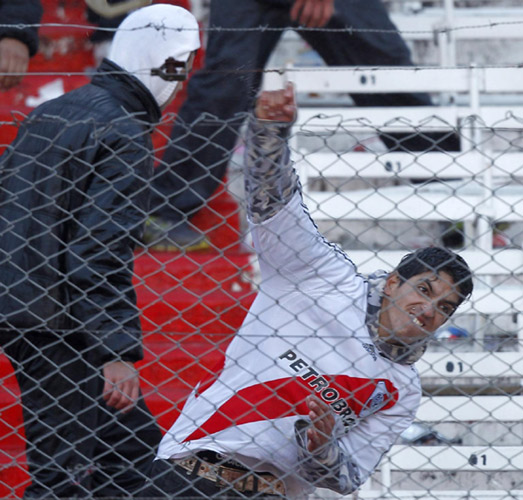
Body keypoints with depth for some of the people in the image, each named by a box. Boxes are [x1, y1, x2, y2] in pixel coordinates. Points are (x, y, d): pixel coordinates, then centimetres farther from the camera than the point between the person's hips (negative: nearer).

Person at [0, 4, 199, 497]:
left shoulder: (47, 114, 14)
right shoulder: (124, 136, -14)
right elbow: (100, 253, -22)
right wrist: (118, 352, -24)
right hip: (58, 329, -10)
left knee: (135, 442, 16)